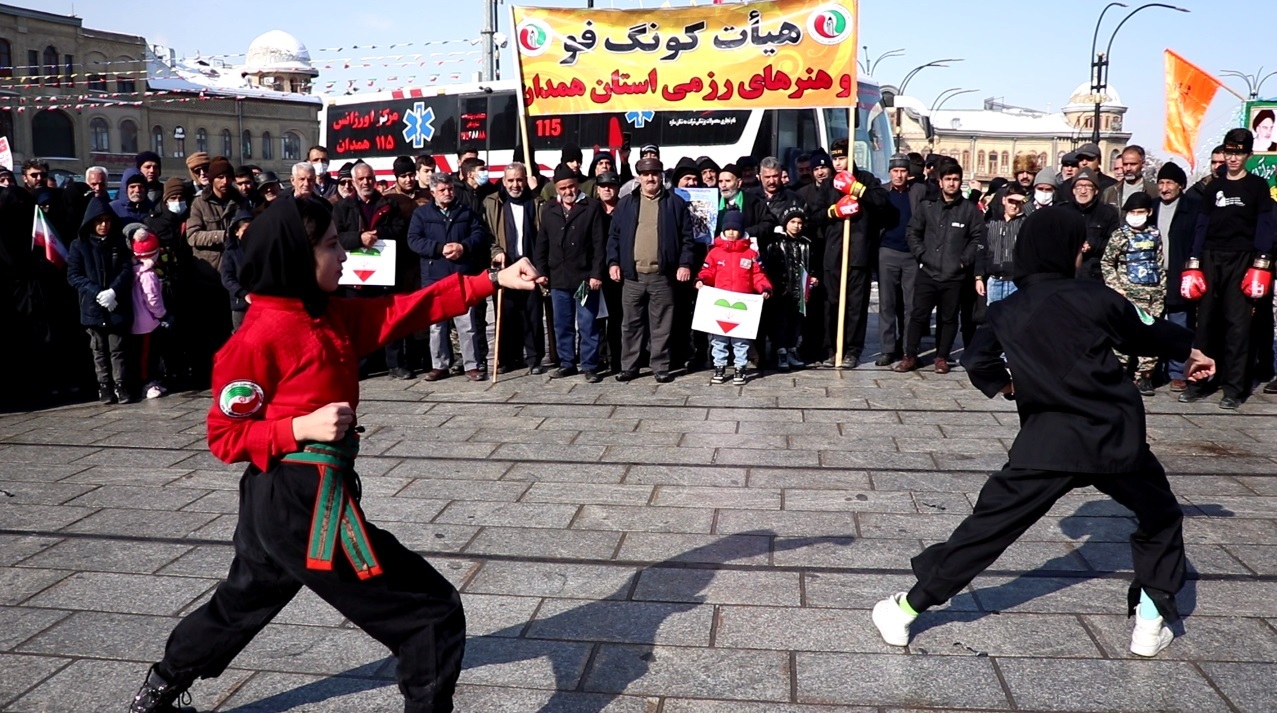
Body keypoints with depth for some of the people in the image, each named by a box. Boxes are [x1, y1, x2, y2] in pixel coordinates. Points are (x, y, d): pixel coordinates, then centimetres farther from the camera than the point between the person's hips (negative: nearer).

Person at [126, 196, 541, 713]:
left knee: (241, 603, 32)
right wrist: (302, 427, -23)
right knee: (435, 613, -4)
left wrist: (494, 280, -2)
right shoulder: (259, 337, -16)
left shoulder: (333, 315, 6)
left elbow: (413, 308, 3)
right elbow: (225, 436, -11)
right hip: (301, 503, -10)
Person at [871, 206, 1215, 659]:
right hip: (1114, 439, -1)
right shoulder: (1092, 296, -3)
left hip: (1047, 443, 1)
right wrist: (1189, 350, 31)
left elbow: (977, 362, 9)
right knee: (1160, 517, 25)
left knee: (987, 527, 4)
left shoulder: (1006, 312, 3)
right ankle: (1152, 618, 23)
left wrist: (1003, 384, 31)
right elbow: (1148, 332, 11)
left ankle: (908, 609, 6)